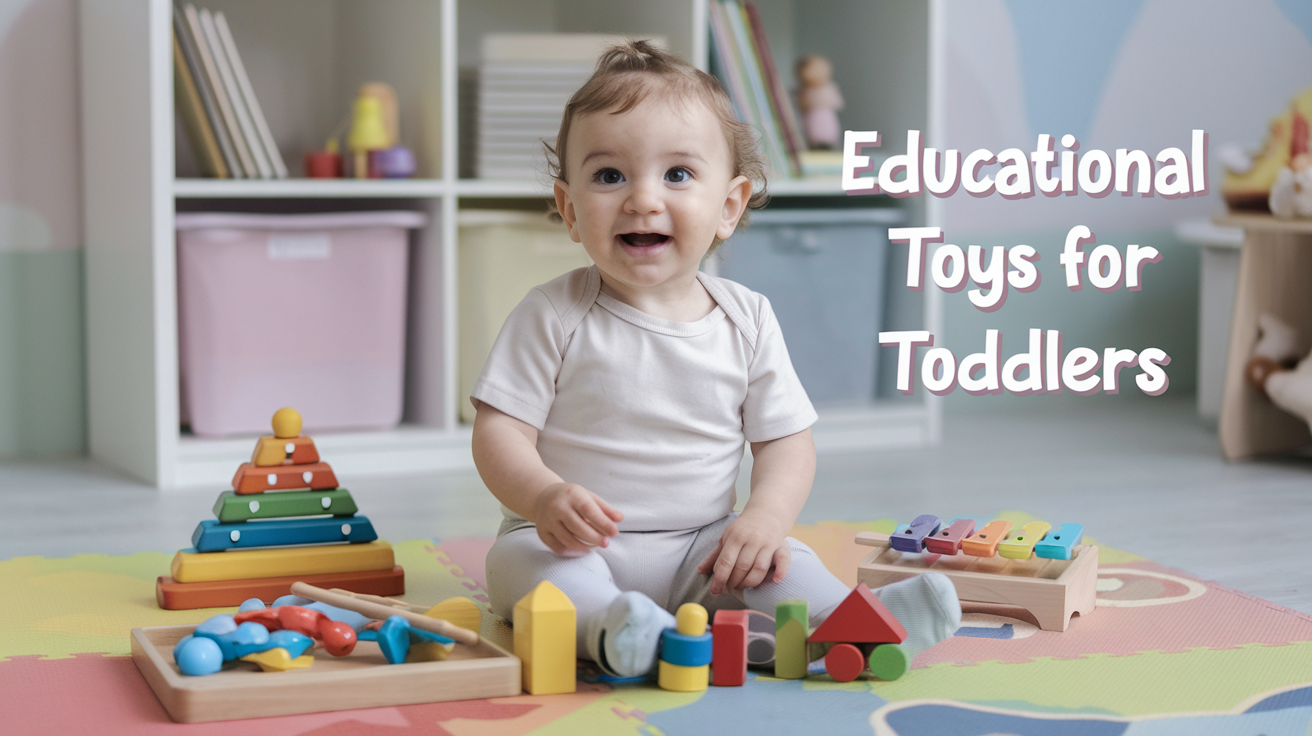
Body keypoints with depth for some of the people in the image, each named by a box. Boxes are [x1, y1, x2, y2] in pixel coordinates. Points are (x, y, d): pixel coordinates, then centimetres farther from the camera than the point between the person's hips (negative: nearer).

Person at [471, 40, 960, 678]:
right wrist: (545, 497, -31)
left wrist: (766, 517, -17)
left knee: (776, 561, -21)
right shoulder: (552, 317, -6)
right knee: (520, 560, -31)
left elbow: (786, 440, 4)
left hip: (700, 548, 3)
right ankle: (607, 627, -55)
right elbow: (499, 432, -9)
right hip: (573, 545, -2)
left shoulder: (747, 321, 1)